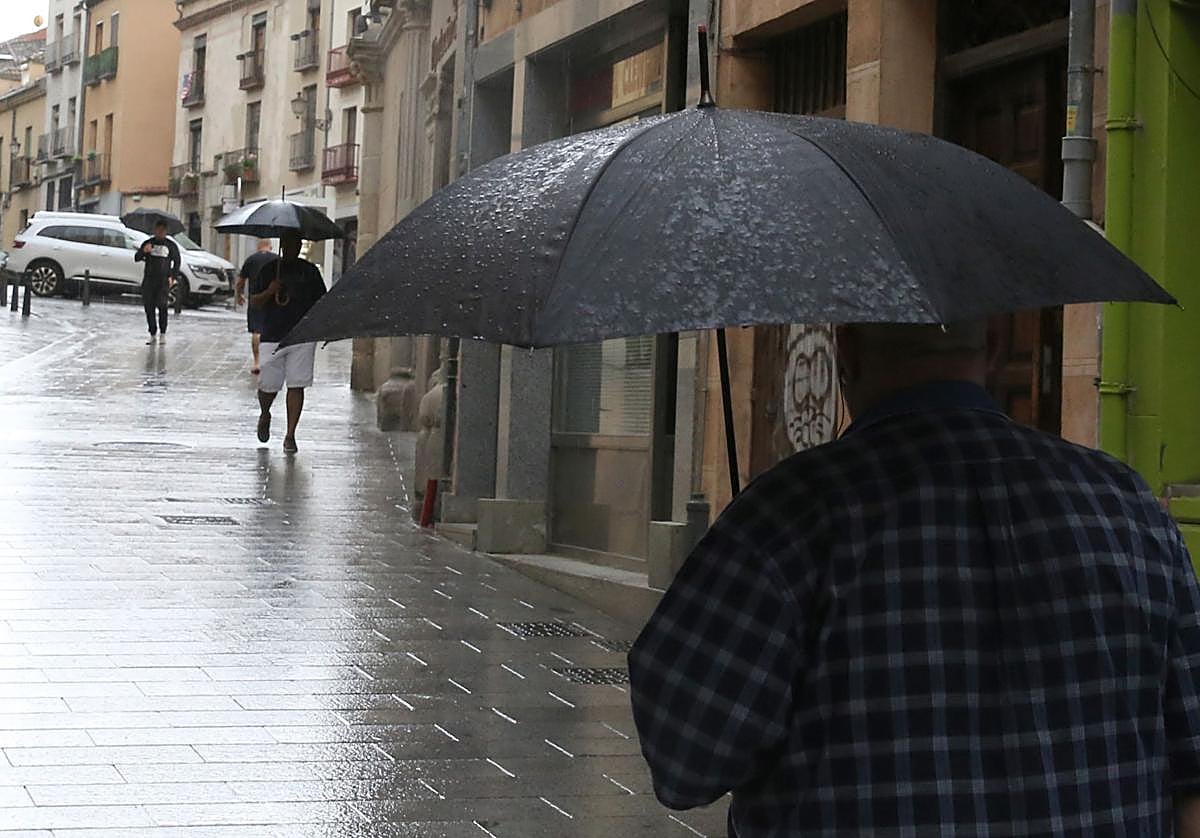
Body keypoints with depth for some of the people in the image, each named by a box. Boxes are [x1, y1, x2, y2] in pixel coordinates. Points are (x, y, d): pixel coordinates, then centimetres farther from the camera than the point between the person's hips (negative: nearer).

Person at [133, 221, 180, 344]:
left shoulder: (171, 245, 7)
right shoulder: (148, 243, 10)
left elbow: (177, 261, 14)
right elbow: (136, 258, 4)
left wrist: (172, 276, 2)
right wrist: (143, 251, -18)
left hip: (163, 280, -2)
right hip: (148, 279, 2)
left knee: (161, 304, -15)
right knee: (148, 306, 0)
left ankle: (163, 333, -4)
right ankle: (153, 334, 10)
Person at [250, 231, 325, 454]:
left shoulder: (309, 271, 8)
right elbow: (254, 302, 5)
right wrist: (269, 292, -16)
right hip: (272, 337, 0)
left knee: (297, 385, -5)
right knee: (268, 385, 0)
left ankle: (290, 435, 0)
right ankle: (264, 415, 34)